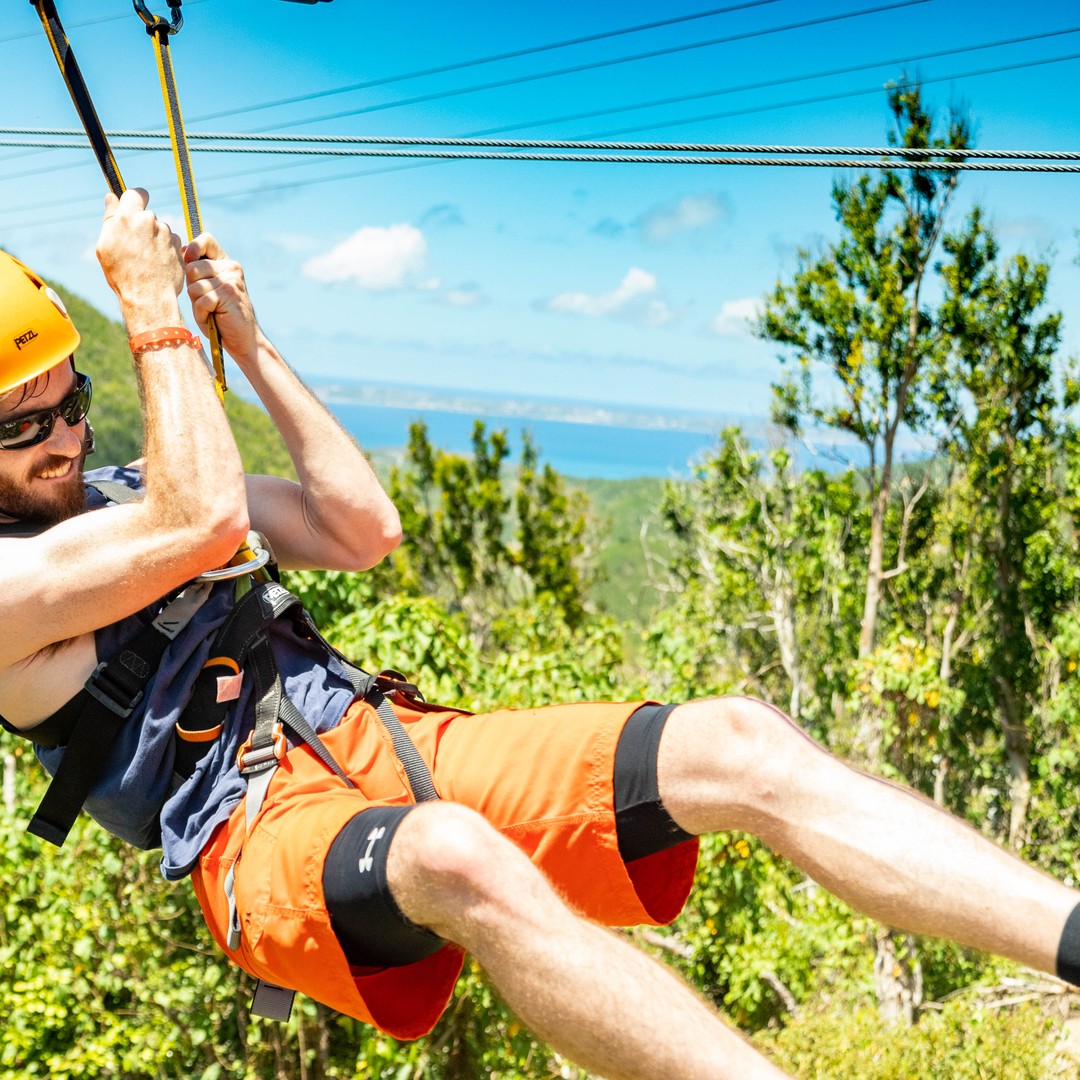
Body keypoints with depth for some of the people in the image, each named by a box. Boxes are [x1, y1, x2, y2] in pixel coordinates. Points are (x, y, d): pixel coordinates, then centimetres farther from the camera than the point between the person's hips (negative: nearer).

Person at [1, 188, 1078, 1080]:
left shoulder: (127, 491, 23)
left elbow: (365, 530, 17)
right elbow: (204, 524, -16)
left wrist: (247, 340, 16)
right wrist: (153, 309, -6)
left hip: (386, 738, 7)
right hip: (261, 834, -6)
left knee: (737, 742, -16)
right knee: (452, 853, -44)